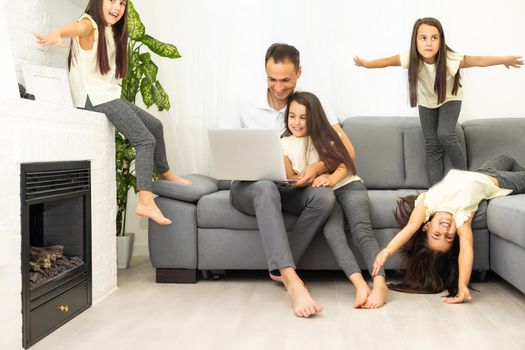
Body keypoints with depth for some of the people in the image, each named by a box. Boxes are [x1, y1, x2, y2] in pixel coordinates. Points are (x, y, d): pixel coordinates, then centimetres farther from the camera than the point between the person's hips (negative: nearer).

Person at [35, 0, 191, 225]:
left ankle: (164, 172, 38)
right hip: (96, 99, -9)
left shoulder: (111, 31, 19)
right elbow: (75, 27, -35)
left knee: (155, 125, 19)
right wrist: (56, 34, -56)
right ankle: (145, 201, -22)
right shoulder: (89, 24, -9)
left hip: (109, 97, 9)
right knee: (145, 140, -16)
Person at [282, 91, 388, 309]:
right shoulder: (284, 144, 8)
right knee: (332, 231, -32)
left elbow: (349, 158, 3)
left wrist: (332, 178, -15)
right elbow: (290, 179, 10)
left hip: (348, 186, 0)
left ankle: (380, 283, -44)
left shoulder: (329, 131, 4)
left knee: (362, 231, -29)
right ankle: (360, 284, -45)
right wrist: (312, 178, -11)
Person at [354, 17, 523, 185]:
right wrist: (366, 64, -34)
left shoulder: (450, 59, -37)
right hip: (426, 102, 2)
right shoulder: (411, 58, -31)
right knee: (431, 144, -1)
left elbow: (478, 60, -33)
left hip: (449, 99, -2)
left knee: (445, 134, -23)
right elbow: (387, 61, -24)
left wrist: (506, 59, -37)